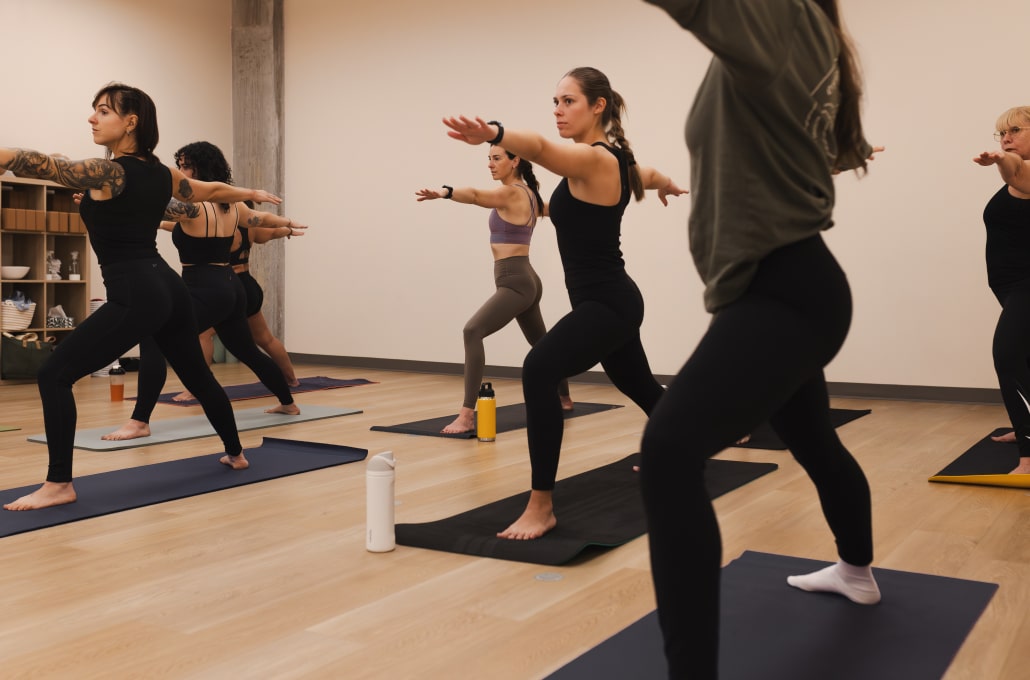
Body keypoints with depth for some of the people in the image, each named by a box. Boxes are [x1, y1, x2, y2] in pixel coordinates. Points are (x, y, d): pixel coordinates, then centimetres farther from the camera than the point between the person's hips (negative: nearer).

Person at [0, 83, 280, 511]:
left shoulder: (108, 172, -13)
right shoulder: (161, 173, 11)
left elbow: (38, 164, -23)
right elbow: (211, 191, 27)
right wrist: (254, 194, 45)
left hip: (135, 296, -9)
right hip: (168, 289, 9)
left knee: (54, 375, -6)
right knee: (197, 375, 25)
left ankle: (59, 484, -5)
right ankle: (236, 453, 42)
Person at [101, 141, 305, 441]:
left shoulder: (192, 206, -16)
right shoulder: (233, 206, 9)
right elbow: (262, 218, 26)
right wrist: (289, 223, 46)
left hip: (204, 292, -9)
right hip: (231, 289, 9)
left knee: (153, 341, -15)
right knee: (247, 351, 26)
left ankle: (139, 422, -23)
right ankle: (288, 403, 42)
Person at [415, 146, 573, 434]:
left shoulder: (512, 193, -14)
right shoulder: (527, 194, 13)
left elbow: (475, 195, -36)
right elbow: (548, 208, 37)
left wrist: (444, 192, -54)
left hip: (515, 282, -11)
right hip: (524, 281, 11)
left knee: (473, 331, -26)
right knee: (541, 343, 27)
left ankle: (467, 415, -33)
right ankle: (564, 398, 48)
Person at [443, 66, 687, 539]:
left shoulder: (594, 159, -18)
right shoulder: (614, 157, 10)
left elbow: (540, 148, -41)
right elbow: (648, 176, 34)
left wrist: (492, 133, -61)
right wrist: (667, 186, 58)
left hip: (605, 304, -11)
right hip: (613, 301, 11)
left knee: (539, 371, -28)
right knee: (638, 385, 30)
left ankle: (541, 506, -23)